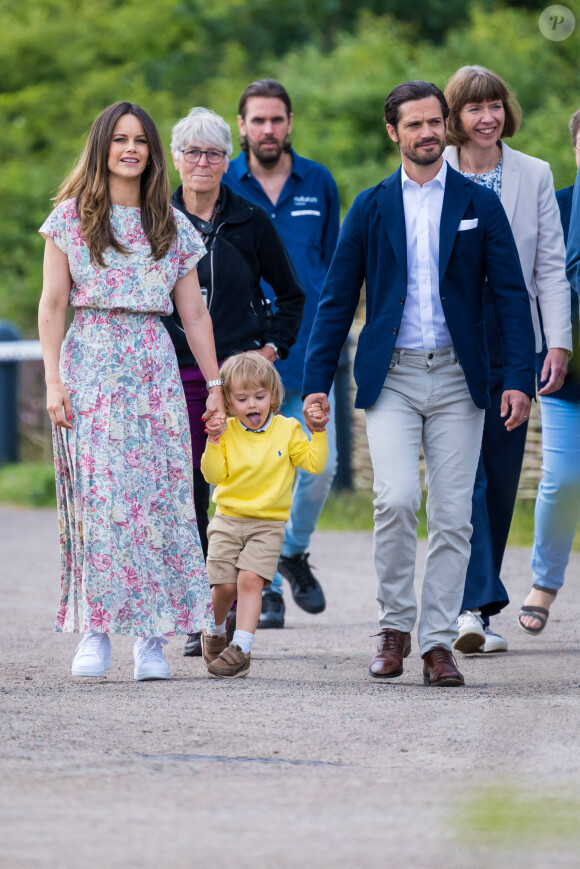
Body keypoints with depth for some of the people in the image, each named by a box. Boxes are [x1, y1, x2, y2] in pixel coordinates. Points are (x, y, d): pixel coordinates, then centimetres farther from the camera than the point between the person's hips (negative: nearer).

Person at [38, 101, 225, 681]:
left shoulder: (172, 226, 12)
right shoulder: (72, 218, 5)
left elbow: (194, 312, 14)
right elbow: (52, 305, 2)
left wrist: (215, 385, 10)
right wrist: (53, 382, -7)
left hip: (155, 367, 2)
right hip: (90, 363, -2)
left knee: (160, 495, -4)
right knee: (96, 496, -9)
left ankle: (152, 635, -2)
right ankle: (95, 630, -5)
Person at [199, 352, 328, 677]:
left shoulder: (287, 430, 1)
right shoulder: (226, 431, 0)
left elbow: (314, 464, -1)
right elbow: (214, 475, -5)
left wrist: (319, 432, -11)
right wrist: (213, 444, -18)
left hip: (268, 524, -1)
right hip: (228, 519, 1)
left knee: (250, 579, -17)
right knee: (224, 586, -3)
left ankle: (241, 648, -20)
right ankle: (215, 631, 28)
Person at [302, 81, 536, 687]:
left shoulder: (479, 205, 6)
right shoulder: (371, 208, 7)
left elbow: (510, 295, 4)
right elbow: (337, 299, 9)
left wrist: (519, 379, -6)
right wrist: (316, 381, 2)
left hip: (457, 378, 1)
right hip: (392, 377, -1)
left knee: (452, 517, -1)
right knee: (396, 499, -17)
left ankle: (437, 643, 6)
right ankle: (394, 626, 0)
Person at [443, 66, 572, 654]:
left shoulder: (534, 176, 8)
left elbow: (550, 266, 7)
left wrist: (558, 342, -1)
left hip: (512, 342, 3)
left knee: (503, 474, 5)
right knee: (465, 475, -11)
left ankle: (474, 603, 16)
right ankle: (477, 605, -15)